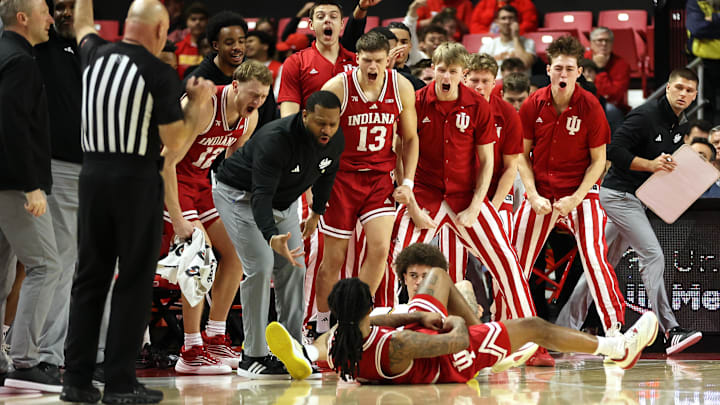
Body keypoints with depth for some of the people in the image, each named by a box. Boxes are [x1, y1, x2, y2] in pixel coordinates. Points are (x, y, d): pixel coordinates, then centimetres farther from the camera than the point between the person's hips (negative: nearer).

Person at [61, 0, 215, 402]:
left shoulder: (96, 56, 5)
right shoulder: (160, 74, -10)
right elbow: (174, 141, -8)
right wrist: (198, 102, 6)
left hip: (93, 174, 5)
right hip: (137, 179, -5)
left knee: (90, 278, 10)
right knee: (134, 282, 1)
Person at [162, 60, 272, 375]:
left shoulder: (250, 118, -2)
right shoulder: (202, 107, -27)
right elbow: (167, 163, -28)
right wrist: (178, 220, -30)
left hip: (200, 181, 9)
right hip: (168, 180, -9)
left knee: (235, 252, 5)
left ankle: (215, 340, 14)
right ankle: (191, 353, -14)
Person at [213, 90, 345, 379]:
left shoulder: (336, 141, -14)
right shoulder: (275, 140, -37)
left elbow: (326, 174, 9)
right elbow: (261, 194, -44)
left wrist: (316, 214, 18)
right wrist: (272, 237, -58)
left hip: (284, 201, 7)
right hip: (241, 195, -7)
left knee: (293, 268, -1)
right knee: (260, 266, -18)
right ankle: (253, 357, -13)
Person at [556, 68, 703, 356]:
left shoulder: (677, 125, 11)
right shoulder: (646, 115, -17)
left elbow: (669, 161, 24)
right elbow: (614, 151, -21)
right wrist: (651, 165, -26)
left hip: (635, 199, 10)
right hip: (619, 194, -10)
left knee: (605, 263, 12)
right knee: (653, 256, -16)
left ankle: (567, 327, 18)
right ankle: (671, 332, -20)